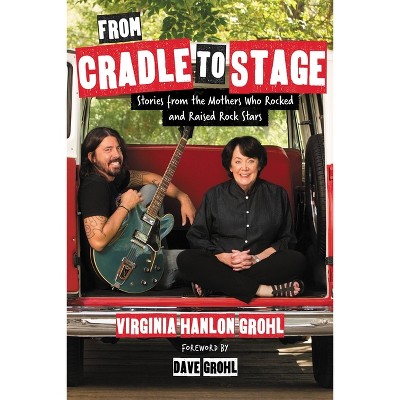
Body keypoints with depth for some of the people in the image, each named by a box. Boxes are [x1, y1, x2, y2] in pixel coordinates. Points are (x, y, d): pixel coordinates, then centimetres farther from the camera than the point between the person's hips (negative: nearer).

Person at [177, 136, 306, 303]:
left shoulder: (277, 195, 10)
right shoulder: (214, 195, 9)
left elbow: (286, 239, 8)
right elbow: (196, 236, 5)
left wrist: (256, 258, -10)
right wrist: (224, 258, -13)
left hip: (263, 265, 0)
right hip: (221, 265, 0)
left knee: (297, 260, -30)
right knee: (185, 259, -30)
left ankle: (214, 285, -31)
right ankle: (261, 290, -38)